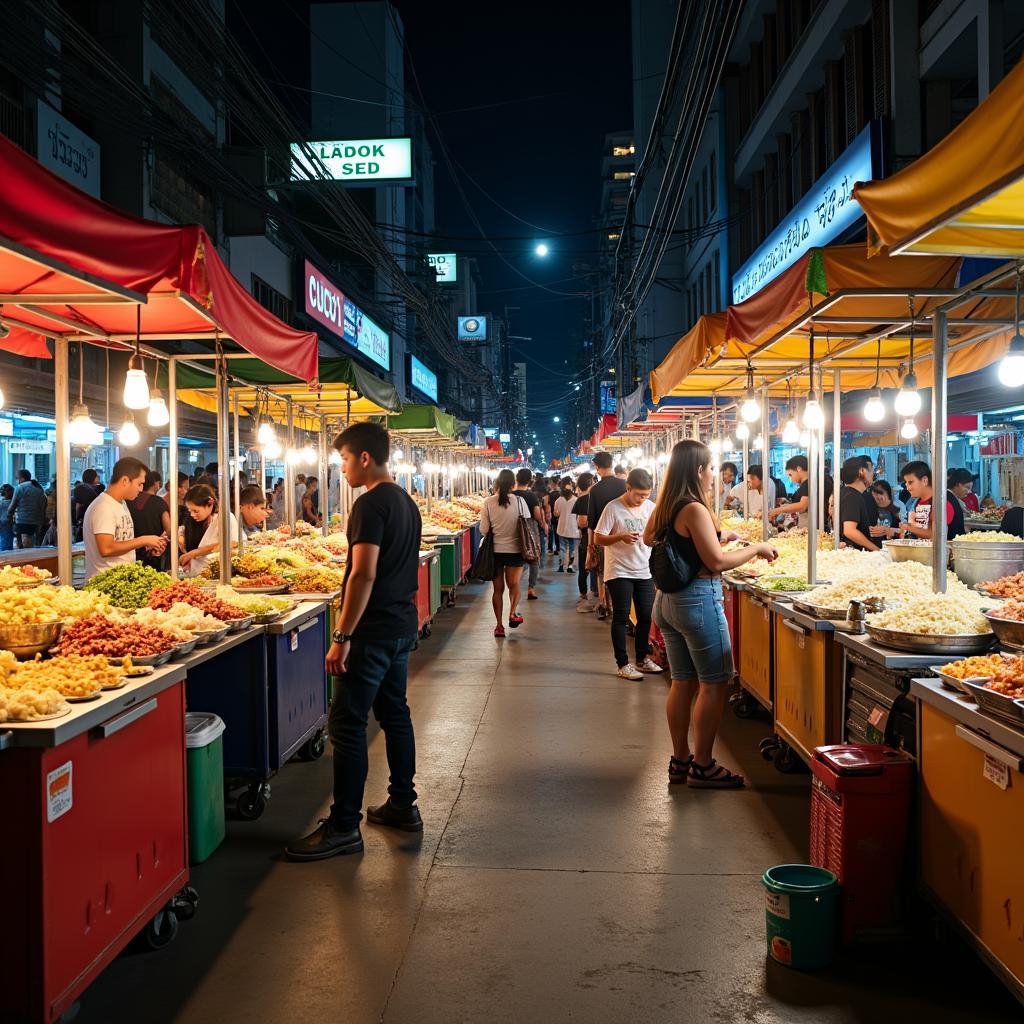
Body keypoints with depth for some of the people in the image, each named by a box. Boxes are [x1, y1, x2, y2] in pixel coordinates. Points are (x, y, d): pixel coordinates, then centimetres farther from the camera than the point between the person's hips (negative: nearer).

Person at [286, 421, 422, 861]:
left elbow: (364, 574, -23)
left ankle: (343, 827, 0)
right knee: (395, 713, 17)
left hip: (373, 631, -10)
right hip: (402, 626, 10)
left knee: (347, 724, -5)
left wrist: (342, 636, -22)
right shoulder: (406, 502, 13)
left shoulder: (371, 504, -17)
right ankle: (403, 804, 26)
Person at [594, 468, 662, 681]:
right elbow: (598, 539, -10)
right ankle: (622, 664, 9)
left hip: (645, 572, 5)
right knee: (621, 618, 2)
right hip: (620, 572, -5)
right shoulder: (613, 508, -11)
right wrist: (621, 537, -24)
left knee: (645, 617, 11)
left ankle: (643, 658, 27)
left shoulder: (650, 507, 3)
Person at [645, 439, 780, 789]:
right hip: (698, 599, -9)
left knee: (683, 682, 15)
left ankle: (680, 761, 22)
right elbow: (717, 562, -21)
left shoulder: (665, 508, 8)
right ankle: (703, 766, 6)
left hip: (668, 600, 9)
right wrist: (756, 548, -6)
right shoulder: (695, 510, -17)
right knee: (713, 684, 1)